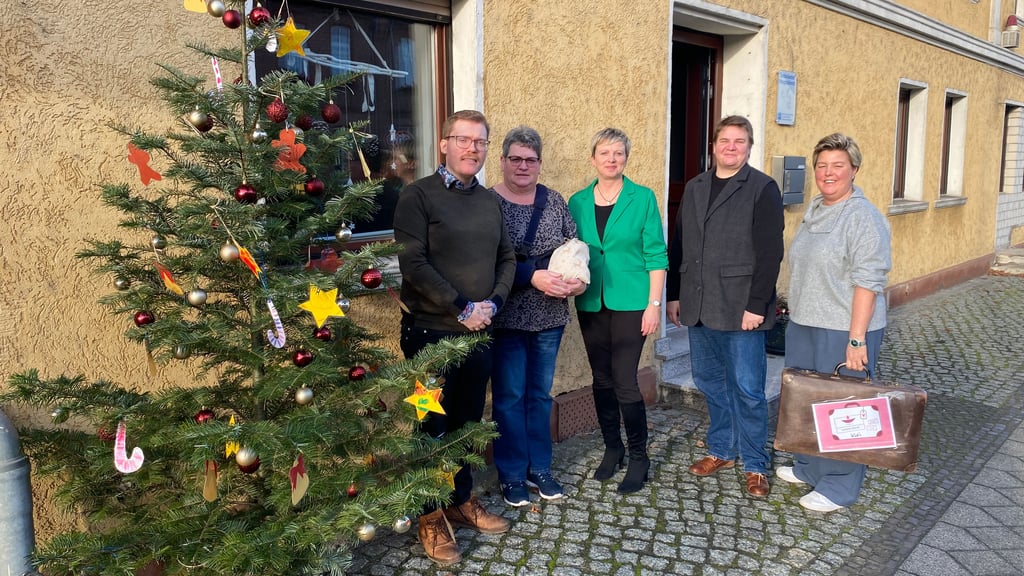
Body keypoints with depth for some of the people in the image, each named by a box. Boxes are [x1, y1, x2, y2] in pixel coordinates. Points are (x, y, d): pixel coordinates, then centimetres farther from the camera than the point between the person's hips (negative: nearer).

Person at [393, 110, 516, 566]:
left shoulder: (490, 201, 10)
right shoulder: (418, 195, -9)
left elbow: (506, 258, 12)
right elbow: (413, 264, -17)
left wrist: (492, 302, -5)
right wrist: (461, 308, -17)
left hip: (478, 331, 6)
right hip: (431, 331, -5)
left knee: (468, 420, 16)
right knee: (433, 424, 5)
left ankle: (462, 500, 33)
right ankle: (431, 517, 21)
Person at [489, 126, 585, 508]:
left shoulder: (554, 201, 6)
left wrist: (580, 279, -11)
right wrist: (533, 276, -24)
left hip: (549, 317, 5)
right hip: (507, 317, -4)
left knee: (540, 393, 15)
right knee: (509, 397, 6)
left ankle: (539, 469, 29)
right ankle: (512, 475, 21)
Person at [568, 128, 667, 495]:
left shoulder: (643, 198, -3)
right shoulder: (578, 202, 6)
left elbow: (656, 254, -4)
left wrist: (654, 303, -9)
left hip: (630, 302, -4)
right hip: (591, 304, 4)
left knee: (624, 381, -6)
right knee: (602, 380, 11)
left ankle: (639, 456, 12)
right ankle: (612, 448, 28)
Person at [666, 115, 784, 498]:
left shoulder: (763, 189, -4)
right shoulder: (694, 188, 13)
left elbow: (770, 253, -10)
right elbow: (678, 247, 14)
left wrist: (757, 305, -16)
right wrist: (673, 296, 11)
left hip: (741, 309, -5)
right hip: (698, 307, 6)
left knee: (748, 390, 1)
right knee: (709, 381, 14)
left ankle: (755, 464, 17)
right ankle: (721, 450, 30)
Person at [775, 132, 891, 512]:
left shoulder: (863, 217, -14)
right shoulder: (814, 211, 11)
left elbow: (868, 282, -19)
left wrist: (856, 339, -22)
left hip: (843, 330, -8)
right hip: (803, 325, 8)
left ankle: (839, 487, 17)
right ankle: (808, 468, 34)